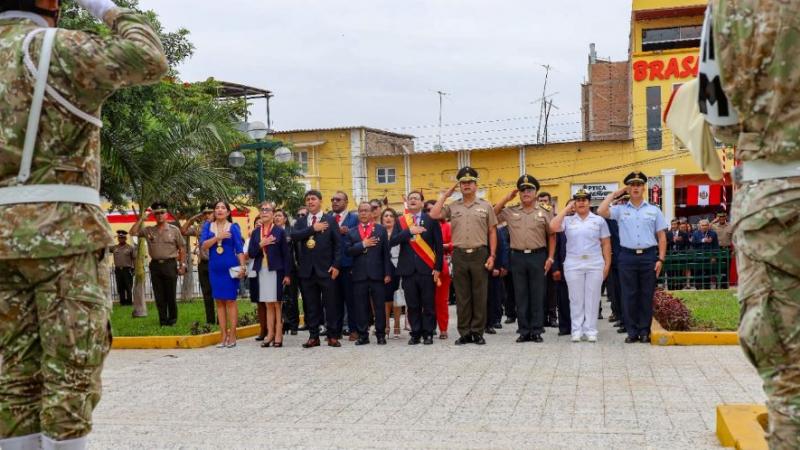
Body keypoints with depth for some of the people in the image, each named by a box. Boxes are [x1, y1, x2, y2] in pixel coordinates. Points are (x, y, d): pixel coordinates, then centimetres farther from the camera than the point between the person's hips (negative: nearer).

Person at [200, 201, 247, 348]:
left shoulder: (233, 227, 1)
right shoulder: (208, 226, 8)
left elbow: (239, 248, -4)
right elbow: (203, 245, -2)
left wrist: (243, 266, -14)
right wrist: (217, 237, -15)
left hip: (230, 268, -3)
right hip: (214, 268, 3)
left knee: (230, 300, -2)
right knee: (219, 301, 5)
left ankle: (232, 336, 1)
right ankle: (224, 336, 9)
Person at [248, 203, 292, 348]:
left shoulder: (280, 231, 0)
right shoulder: (255, 232, 10)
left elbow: (286, 254, -2)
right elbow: (250, 254, 6)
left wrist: (287, 274, -8)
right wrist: (260, 245, -12)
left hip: (276, 271, -3)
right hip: (261, 271, 3)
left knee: (277, 303, -1)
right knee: (268, 304, 7)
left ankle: (278, 335, 3)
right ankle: (270, 334, 10)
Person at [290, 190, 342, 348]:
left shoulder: (330, 221, 4)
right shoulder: (301, 222, 12)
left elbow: (338, 244, 0)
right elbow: (293, 236, -7)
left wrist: (336, 265, -9)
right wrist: (312, 229, -14)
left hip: (326, 269, -3)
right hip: (307, 270, 3)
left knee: (331, 304, 0)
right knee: (310, 305, 6)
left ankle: (333, 336, 7)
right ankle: (313, 336, 13)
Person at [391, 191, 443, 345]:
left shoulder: (431, 219, 3)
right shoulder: (400, 221, 9)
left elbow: (438, 245, 2)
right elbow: (392, 241, -4)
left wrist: (437, 267, -4)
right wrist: (409, 231, -17)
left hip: (427, 268, -2)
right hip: (408, 269, 2)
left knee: (428, 303, 2)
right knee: (412, 304, 5)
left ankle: (428, 334, 10)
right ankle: (415, 333, 13)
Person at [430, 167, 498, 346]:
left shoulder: (485, 206, 5)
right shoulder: (452, 207, 8)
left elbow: (492, 232, 5)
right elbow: (433, 215, -5)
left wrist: (492, 255, -3)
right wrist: (445, 195, 1)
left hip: (480, 254, -1)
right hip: (459, 255, 1)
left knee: (479, 295, 3)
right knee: (462, 296, 5)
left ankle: (478, 332, 11)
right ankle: (464, 333, 12)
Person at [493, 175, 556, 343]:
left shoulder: (544, 212, 3)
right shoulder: (511, 212, 6)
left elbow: (551, 236, 6)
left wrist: (550, 258, -2)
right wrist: (507, 198, 2)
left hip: (538, 256, -1)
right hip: (518, 257, 2)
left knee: (537, 296, 2)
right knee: (520, 296, 5)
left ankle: (536, 331, 9)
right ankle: (524, 331, 11)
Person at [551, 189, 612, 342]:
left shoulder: (599, 220, 7)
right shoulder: (567, 220, 6)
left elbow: (606, 244, 6)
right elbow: (553, 226, -13)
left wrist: (607, 264, -1)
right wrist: (567, 208, -6)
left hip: (595, 265, 0)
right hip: (573, 265, 0)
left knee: (592, 298, 2)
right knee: (576, 299, 4)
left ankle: (590, 330, 8)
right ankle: (577, 330, 10)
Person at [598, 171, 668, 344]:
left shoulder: (654, 210, 7)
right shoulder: (620, 209, 7)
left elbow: (661, 236, 7)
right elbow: (601, 211, -9)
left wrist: (660, 259, -2)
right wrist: (614, 194, 1)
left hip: (648, 256, 0)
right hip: (627, 256, 0)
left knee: (646, 295, 4)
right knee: (629, 295, 2)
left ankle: (644, 331, 11)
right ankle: (632, 332, 8)